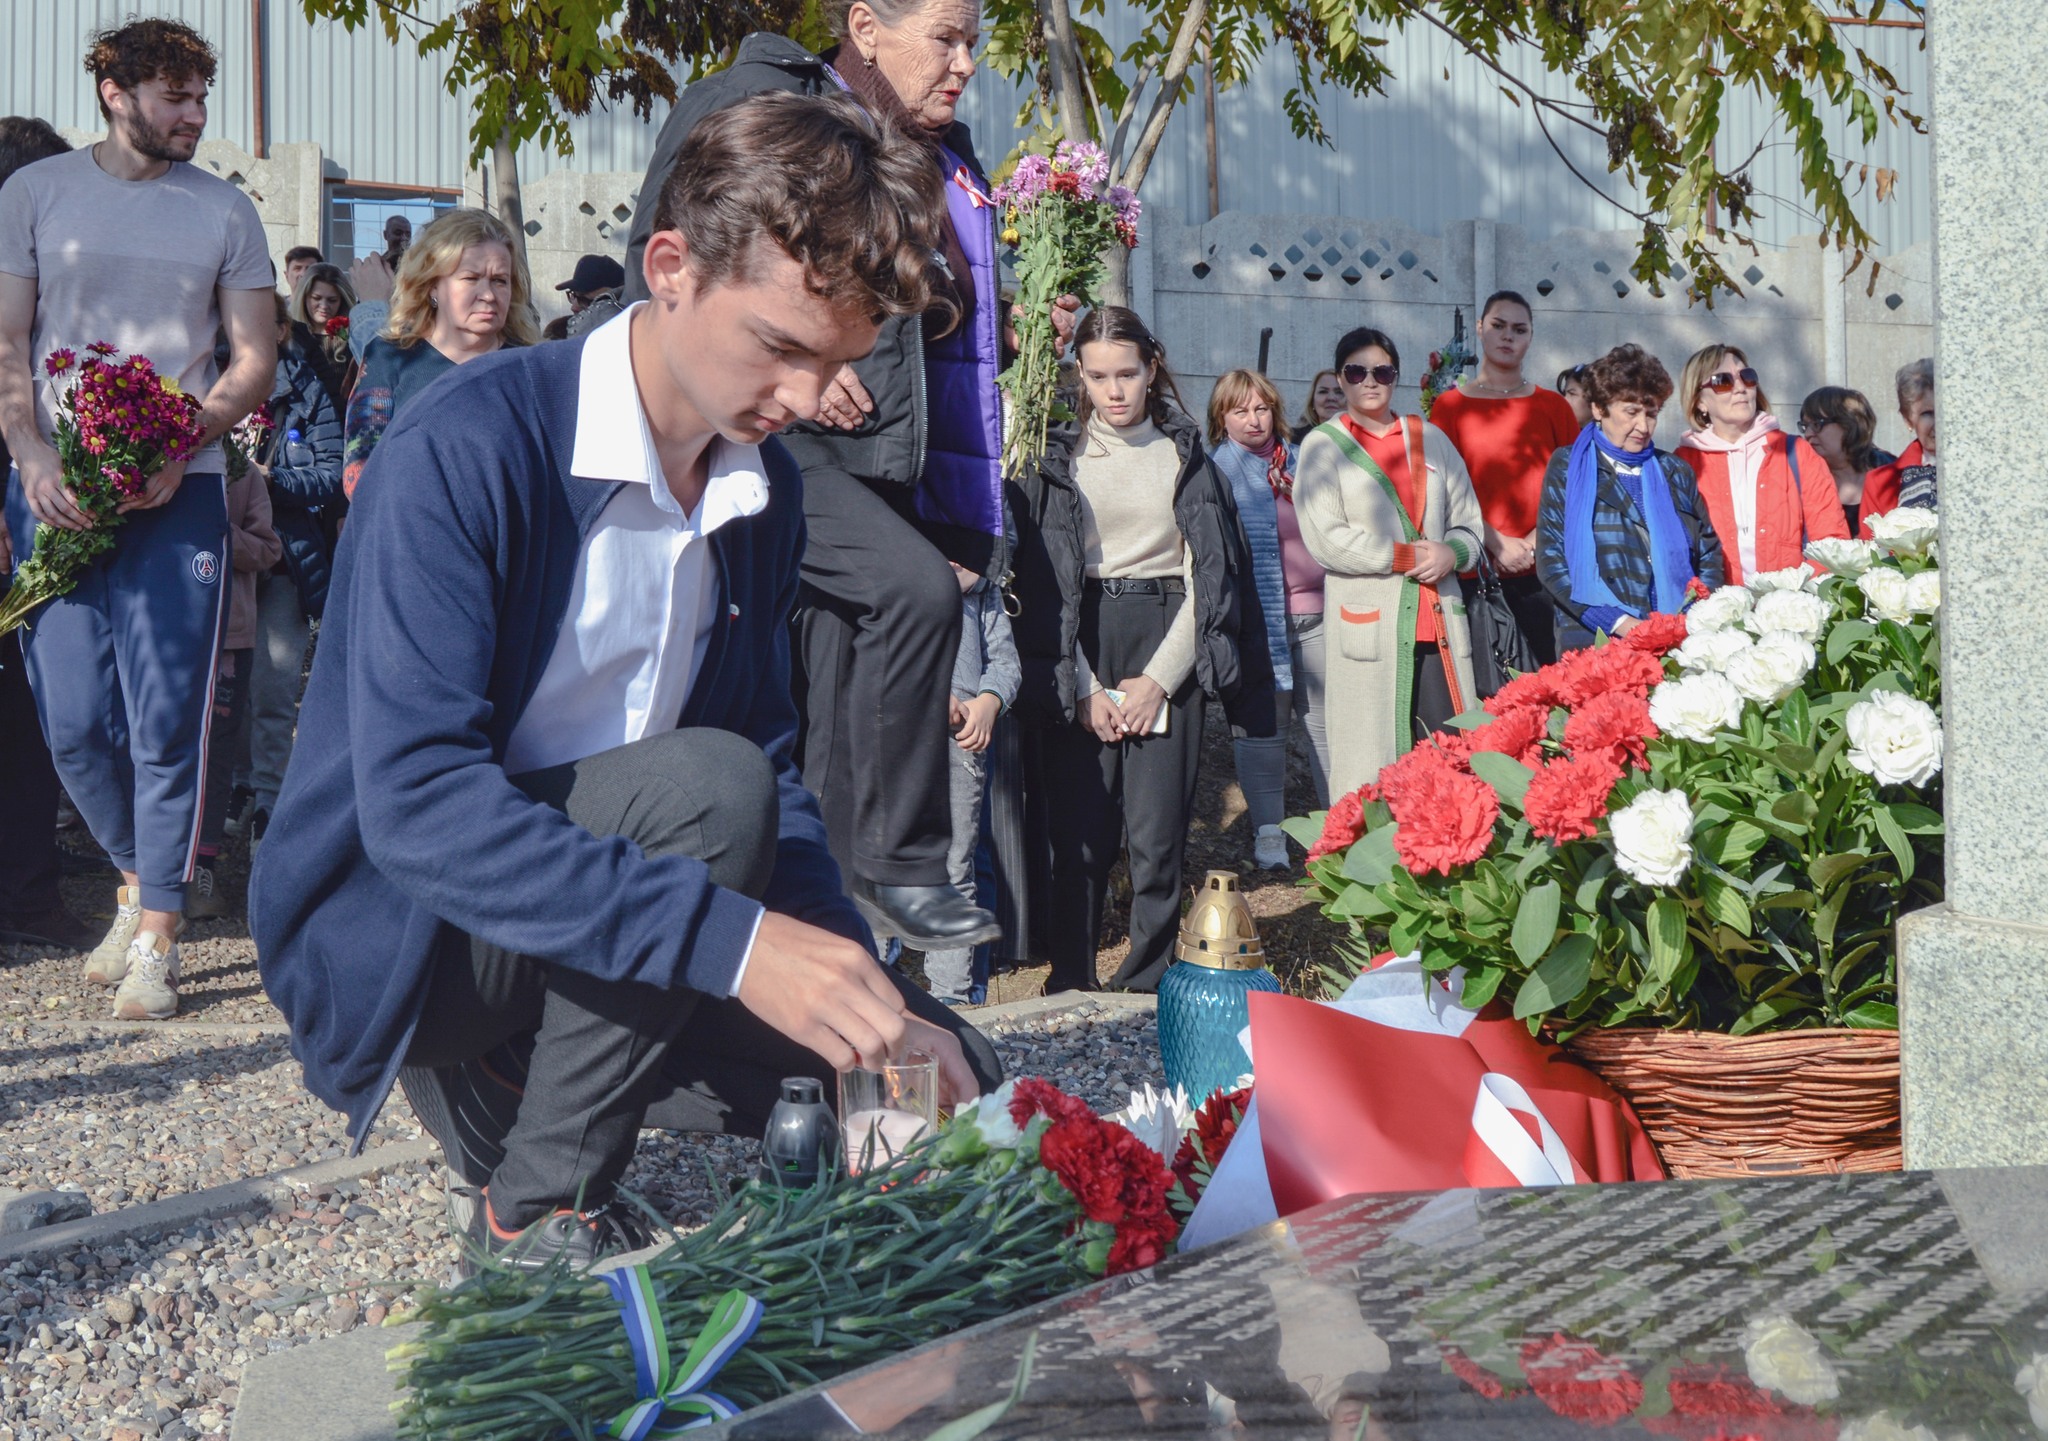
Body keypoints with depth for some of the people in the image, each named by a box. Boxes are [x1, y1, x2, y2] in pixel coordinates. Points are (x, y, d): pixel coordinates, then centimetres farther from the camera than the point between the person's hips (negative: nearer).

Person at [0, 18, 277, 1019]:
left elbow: (254, 360, 7)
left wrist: (177, 451, -9)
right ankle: (136, 880, 25)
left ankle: (156, 937, 4)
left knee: (166, 723, -4)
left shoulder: (224, 211, 9)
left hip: (178, 494, -1)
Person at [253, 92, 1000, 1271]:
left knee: (953, 1081, -6)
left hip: (600, 946, 7)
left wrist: (868, 997, -13)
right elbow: (414, 804, -32)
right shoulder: (467, 453, -22)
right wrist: (731, 938, -40)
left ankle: (522, 1099, 10)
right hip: (392, 939, -6)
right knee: (705, 783, -31)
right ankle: (537, 1208, -13)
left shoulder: (766, 491, 1)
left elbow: (775, 770, 2)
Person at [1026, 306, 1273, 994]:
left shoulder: (1186, 456, 10)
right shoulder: (1058, 456, 8)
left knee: (1157, 833, -5)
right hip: (1081, 652, 0)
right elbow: (1045, 577, 2)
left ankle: (1148, 990, 4)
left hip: (1168, 651, 0)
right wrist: (1086, 687, -8)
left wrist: (1157, 679, -6)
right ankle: (1069, 992, 6)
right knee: (1080, 828, -4)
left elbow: (1206, 577, 5)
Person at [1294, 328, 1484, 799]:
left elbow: (1468, 523, 18)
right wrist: (1410, 556, -8)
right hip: (1368, 622, -4)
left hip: (1440, 617, 4)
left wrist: (1451, 553, -5)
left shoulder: (1431, 439, 19)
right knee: (1373, 761, -6)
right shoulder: (1323, 446, 6)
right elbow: (1325, 539, -6)